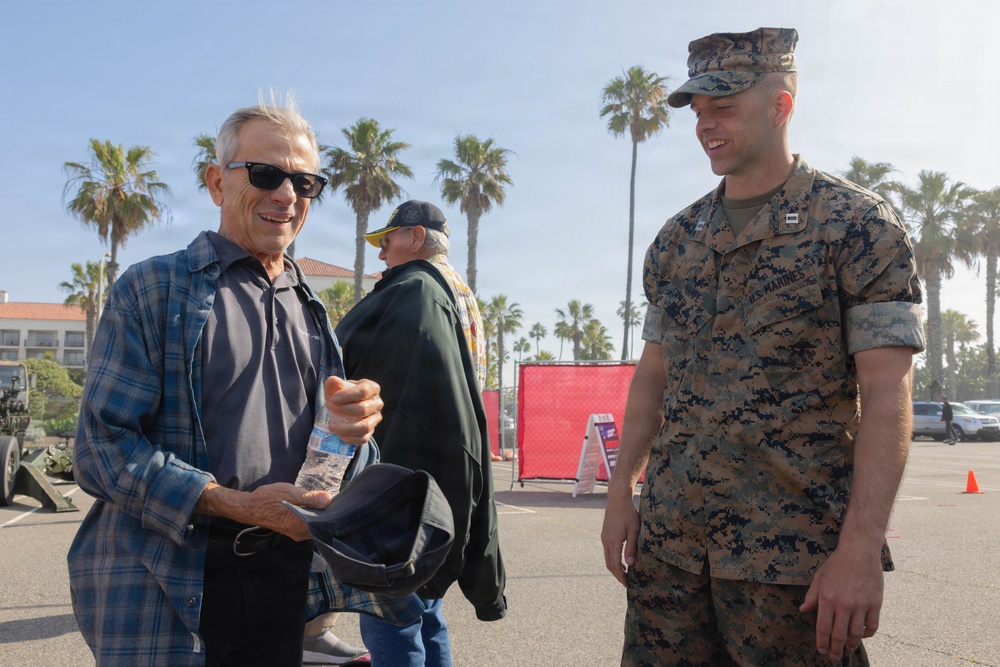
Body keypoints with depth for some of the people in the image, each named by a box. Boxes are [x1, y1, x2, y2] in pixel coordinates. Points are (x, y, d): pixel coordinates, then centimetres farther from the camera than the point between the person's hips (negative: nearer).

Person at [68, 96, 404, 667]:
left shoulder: (312, 311, 13)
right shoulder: (152, 289, -3)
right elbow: (103, 447, -10)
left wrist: (351, 427, -9)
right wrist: (238, 504, -19)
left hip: (286, 581, 5)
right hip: (165, 591, -4)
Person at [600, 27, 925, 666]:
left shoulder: (859, 223, -5)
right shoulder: (676, 240, 11)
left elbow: (886, 394, -11)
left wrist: (861, 546, -19)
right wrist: (621, 491, 6)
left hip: (793, 553, -5)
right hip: (668, 539, 5)